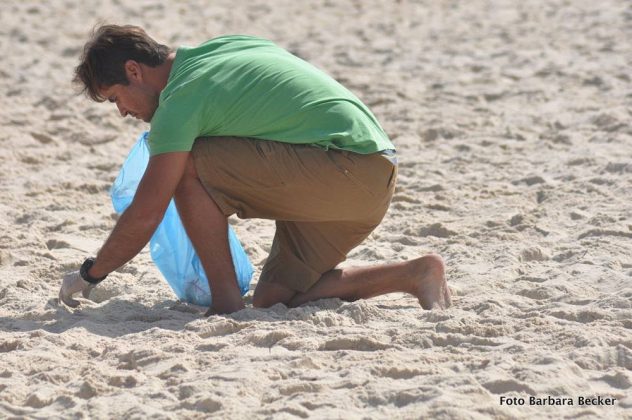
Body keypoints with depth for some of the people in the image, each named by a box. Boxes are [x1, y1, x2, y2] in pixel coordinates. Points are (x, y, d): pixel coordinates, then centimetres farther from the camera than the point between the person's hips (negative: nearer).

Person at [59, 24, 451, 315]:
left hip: (349, 168, -10)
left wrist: (89, 275, 4)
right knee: (274, 299, 10)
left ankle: (227, 304, -9)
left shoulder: (179, 101, -11)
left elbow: (145, 216, -11)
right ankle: (415, 273, 6)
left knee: (190, 169, -11)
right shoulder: (222, 47, 15)